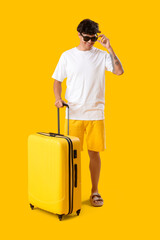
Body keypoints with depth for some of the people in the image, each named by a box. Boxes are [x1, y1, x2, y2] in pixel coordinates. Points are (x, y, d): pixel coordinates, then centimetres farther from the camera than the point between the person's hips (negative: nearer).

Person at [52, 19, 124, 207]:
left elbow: (119, 71, -11)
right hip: (73, 113, 0)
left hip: (95, 113, 0)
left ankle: (95, 191, 20)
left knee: (94, 153, 5)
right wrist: (58, 98, -9)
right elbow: (57, 81, 8)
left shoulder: (102, 55, 3)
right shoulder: (67, 56, 5)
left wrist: (109, 48, -15)